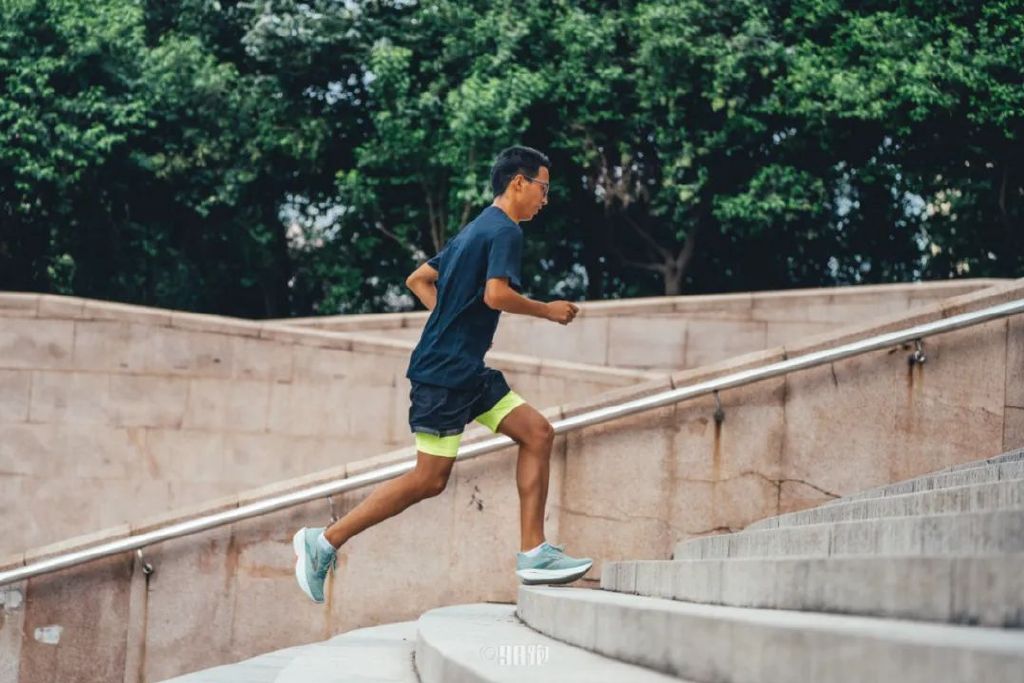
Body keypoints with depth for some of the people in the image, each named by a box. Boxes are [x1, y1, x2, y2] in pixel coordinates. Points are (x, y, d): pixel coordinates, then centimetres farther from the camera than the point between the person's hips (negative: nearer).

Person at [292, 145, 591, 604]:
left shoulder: (474, 230, 19)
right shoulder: (505, 231, -10)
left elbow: (418, 280, 24)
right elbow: (496, 294, -24)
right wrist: (547, 311, -10)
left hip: (468, 373, 10)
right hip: (444, 373, -10)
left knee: (537, 432, 3)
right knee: (429, 479, -6)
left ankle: (532, 553, 1)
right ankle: (324, 542, 2)